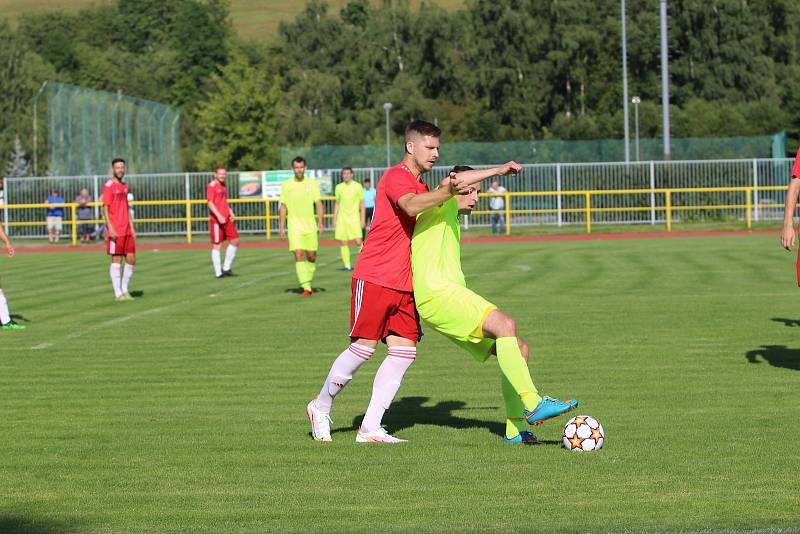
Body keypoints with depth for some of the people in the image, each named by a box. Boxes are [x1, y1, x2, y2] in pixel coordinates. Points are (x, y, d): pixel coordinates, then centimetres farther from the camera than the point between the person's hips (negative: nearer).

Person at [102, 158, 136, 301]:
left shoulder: (124, 186, 15)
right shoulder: (108, 186, -7)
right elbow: (105, 209, -11)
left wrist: (132, 228, 14)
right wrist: (110, 229, -19)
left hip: (127, 231, 7)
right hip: (115, 231, -7)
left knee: (131, 260, 5)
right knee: (116, 260, -3)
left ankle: (124, 289, 16)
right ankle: (118, 293, 2)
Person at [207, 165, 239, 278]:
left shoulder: (224, 186, 17)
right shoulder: (212, 186, -8)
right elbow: (210, 203, -16)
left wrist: (231, 213, 11)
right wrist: (219, 216, -24)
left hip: (226, 219, 8)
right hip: (216, 220, -8)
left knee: (235, 241, 6)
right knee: (217, 245, -4)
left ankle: (226, 268, 14)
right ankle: (218, 272, -1)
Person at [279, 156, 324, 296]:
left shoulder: (312, 183, 4)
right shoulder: (286, 185, 3)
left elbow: (319, 203, 3)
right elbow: (283, 207, 7)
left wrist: (320, 222, -9)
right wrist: (281, 227, 2)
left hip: (310, 226, 2)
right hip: (294, 226, -2)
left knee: (311, 257, 7)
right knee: (299, 256, -14)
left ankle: (307, 283, 29)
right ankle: (306, 287, -17)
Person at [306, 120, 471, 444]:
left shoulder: (420, 186, 20)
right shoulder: (396, 177, -11)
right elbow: (411, 207, -32)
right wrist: (446, 193, -43)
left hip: (404, 283, 9)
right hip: (375, 277, -9)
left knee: (404, 351, -2)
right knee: (364, 347, -8)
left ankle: (370, 429, 1)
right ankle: (321, 407, 13)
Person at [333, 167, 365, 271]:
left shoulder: (357, 186, 1)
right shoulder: (339, 187, 8)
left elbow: (362, 204, 3)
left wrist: (363, 219, -3)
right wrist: (334, 219, 11)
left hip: (354, 217, -3)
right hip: (342, 218, 3)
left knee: (358, 241, -11)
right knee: (343, 243, -2)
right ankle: (347, 265, 3)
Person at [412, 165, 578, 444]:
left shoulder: (452, 223, 31)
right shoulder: (438, 209, 2)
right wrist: (497, 170, -20)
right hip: (436, 293, -10)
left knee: (518, 349, 3)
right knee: (505, 325, -28)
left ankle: (516, 429, 2)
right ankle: (533, 405, -34)